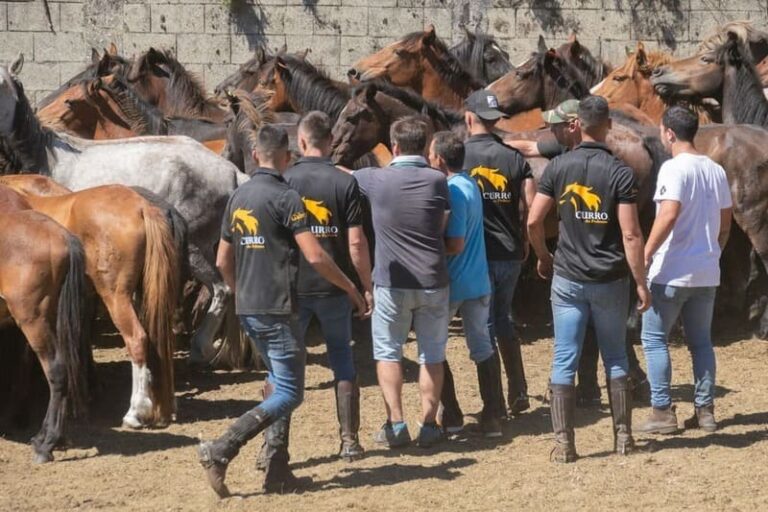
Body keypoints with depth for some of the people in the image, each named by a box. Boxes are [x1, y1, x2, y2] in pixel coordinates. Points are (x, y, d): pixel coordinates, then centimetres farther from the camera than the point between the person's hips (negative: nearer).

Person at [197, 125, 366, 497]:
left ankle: (277, 471, 13)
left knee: (279, 385, 17)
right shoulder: (285, 198, -12)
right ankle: (220, 451, -17)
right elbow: (315, 257, -17)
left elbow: (223, 262, 17)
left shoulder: (238, 198, 11)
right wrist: (350, 288, -4)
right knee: (289, 394, -5)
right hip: (277, 309, -8)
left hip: (247, 310, 8)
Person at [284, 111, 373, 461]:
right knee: (343, 362, 13)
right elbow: (356, 242, -8)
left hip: (291, 286, 0)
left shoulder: (284, 182, -4)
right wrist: (367, 287, 1)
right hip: (334, 287, 0)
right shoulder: (345, 183, -6)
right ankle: (349, 441, 13)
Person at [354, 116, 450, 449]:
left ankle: (395, 424, 5)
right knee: (432, 355, 11)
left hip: (392, 283, -1)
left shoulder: (376, 180, -7)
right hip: (433, 282, 1)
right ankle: (429, 425, 11)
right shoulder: (437, 181, -5)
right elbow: (442, 227, 2)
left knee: (387, 352, 11)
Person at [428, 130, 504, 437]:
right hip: (478, 282, 8)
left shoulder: (452, 193, -20)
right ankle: (492, 417, 6)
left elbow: (454, 245, -22)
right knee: (482, 347, 9)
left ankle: (451, 414, 11)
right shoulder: (470, 185, 8)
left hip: (451, 283, -8)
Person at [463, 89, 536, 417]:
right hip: (511, 253, 4)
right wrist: (524, 241, 11)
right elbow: (531, 206, -3)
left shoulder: (458, 155, -7)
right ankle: (518, 391, 18)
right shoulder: (514, 158, 3)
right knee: (503, 320, 20)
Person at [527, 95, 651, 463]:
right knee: (615, 359, 13)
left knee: (564, 361, 3)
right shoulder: (620, 173, -9)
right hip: (610, 280, 0)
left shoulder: (558, 168, -4)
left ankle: (563, 443, -1)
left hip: (568, 280, 0)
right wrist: (641, 283, -6)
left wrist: (543, 257, 16)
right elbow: (630, 235, -12)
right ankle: (623, 437, 17)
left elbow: (533, 221, -3)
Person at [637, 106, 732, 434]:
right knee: (701, 340, 15)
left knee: (654, 338, 2)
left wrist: (645, 254, -23)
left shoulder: (674, 168, -13)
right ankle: (705, 410, 13)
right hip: (707, 272, 7)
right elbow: (725, 224, 14)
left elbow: (669, 214, -25)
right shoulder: (716, 171, 10)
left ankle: (662, 412, -2)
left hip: (672, 272, -7)